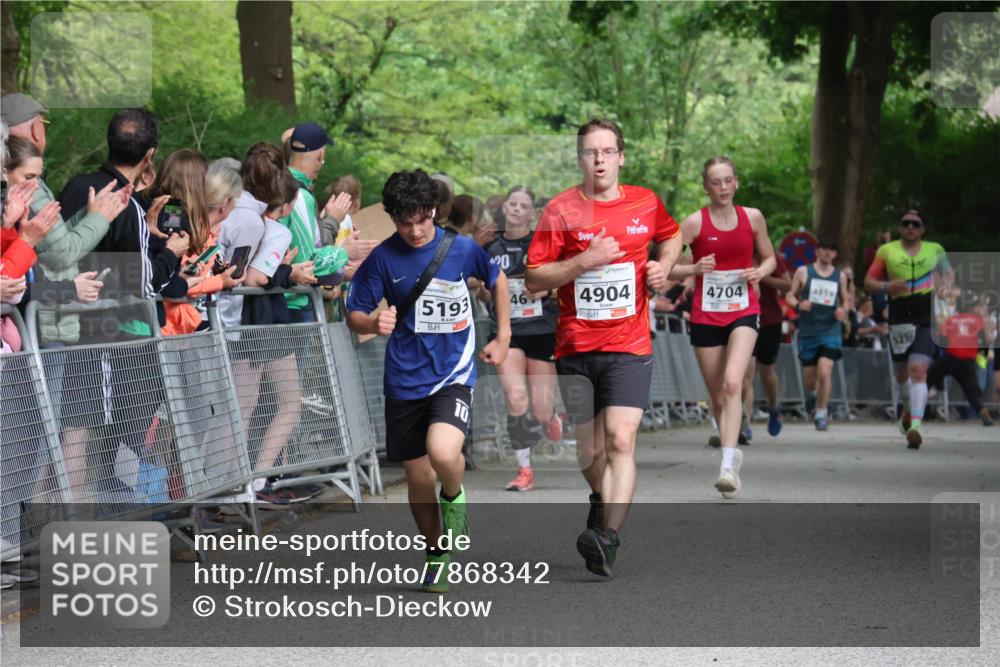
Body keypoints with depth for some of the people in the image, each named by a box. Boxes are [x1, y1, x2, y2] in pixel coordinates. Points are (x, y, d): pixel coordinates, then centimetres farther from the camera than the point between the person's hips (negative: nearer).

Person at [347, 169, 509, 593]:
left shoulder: (462, 250, -4)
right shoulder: (383, 258, -5)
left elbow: (497, 280, 16)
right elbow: (353, 315, 0)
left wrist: (503, 338, 14)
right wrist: (373, 324, -23)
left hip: (453, 375, -2)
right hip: (404, 382, 2)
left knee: (443, 453, -28)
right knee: (419, 478, 7)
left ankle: (454, 497, 7)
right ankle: (437, 555, 29)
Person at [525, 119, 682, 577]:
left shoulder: (646, 204, 5)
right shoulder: (560, 210, -2)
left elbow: (671, 236, 28)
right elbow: (533, 280, -5)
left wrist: (663, 266, 8)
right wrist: (585, 261, -18)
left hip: (629, 348, 0)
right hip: (575, 349, 0)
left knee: (620, 441, -18)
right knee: (590, 451, 9)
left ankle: (608, 538, -25)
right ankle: (603, 501, 41)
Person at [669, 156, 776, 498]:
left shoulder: (753, 217, 3)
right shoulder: (695, 222, -4)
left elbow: (769, 258, 17)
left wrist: (758, 272, -5)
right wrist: (695, 269, -22)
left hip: (744, 312, 0)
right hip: (705, 315, 0)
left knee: (732, 382, -22)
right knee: (717, 396, 6)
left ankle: (727, 464, -28)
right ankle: (731, 453, 29)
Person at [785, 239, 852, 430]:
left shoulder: (840, 276, 8)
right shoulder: (803, 272, 3)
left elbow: (846, 300, 18)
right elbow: (790, 295, 6)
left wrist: (843, 310, -4)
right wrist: (798, 304, -16)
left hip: (830, 331, 0)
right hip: (807, 332, 0)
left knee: (825, 372, -16)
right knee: (810, 376, 7)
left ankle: (821, 413, -3)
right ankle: (811, 395, 42)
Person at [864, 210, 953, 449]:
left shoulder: (935, 250, 7)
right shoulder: (887, 251, 5)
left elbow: (949, 273, 23)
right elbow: (868, 282, 7)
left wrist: (946, 287, 1)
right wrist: (887, 286, -14)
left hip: (928, 320, -2)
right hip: (899, 319, 2)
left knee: (918, 370, -17)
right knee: (902, 372, 15)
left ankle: (915, 425, -24)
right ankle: (908, 407, 47)